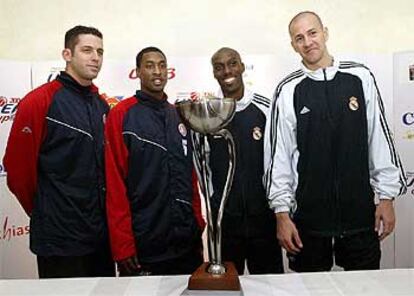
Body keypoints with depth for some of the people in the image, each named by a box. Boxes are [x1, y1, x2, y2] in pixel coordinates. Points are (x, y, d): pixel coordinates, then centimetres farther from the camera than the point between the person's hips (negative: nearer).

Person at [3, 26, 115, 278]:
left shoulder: (102, 105, 9)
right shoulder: (39, 102, -11)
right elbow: (17, 169, -10)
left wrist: (99, 212, 10)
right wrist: (44, 212, 1)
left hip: (102, 235, 6)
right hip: (60, 239, -6)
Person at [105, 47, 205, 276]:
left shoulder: (179, 116, 10)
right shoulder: (121, 115, -6)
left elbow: (191, 176, 13)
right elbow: (114, 184, -10)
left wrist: (198, 225, 9)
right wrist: (123, 245, -12)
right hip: (143, 246, -5)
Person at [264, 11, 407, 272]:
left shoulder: (361, 78, -1)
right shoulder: (288, 91, -4)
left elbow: (380, 140, 3)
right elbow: (280, 155, -3)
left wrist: (386, 196, 2)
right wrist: (282, 213, -4)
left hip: (360, 211, 1)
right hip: (308, 215, -1)